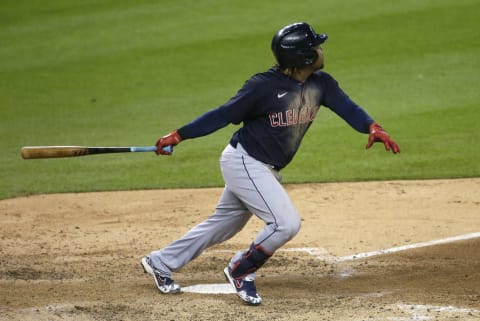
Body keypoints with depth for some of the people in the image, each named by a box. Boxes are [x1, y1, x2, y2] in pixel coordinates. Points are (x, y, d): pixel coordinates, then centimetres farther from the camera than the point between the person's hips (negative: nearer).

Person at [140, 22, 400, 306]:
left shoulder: (321, 83, -3)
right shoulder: (264, 86, -22)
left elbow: (346, 107, -11)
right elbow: (224, 115, -14)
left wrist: (371, 127, -32)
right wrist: (178, 135, -12)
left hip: (266, 170, 8)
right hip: (244, 163, -8)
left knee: (224, 225, 19)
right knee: (286, 223, -17)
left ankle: (161, 263, 33)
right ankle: (240, 271, 4)